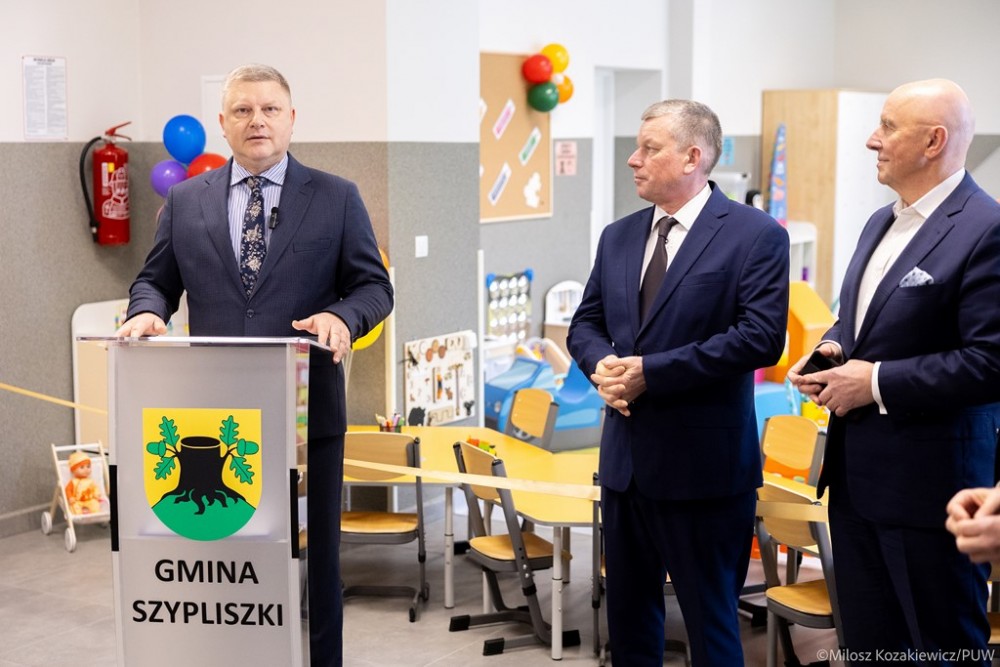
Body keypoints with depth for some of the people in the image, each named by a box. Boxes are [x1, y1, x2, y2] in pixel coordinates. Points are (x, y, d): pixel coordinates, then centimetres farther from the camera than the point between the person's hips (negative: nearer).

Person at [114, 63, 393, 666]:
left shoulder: (336, 198, 3)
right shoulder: (185, 201, 9)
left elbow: (375, 284, 3)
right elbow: (156, 279, 14)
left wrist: (343, 315, -18)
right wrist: (148, 311, -8)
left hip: (307, 411, -1)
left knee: (314, 554, 8)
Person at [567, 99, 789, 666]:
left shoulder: (756, 235, -9)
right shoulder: (618, 237, 11)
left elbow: (761, 336, -18)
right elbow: (585, 323, 15)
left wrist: (650, 372, -20)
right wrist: (601, 364, -9)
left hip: (703, 462, -6)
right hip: (626, 457, 6)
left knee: (711, 619, 5)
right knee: (629, 613, 17)